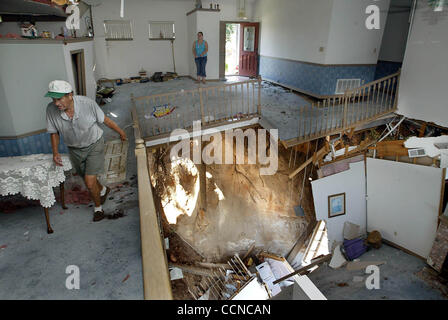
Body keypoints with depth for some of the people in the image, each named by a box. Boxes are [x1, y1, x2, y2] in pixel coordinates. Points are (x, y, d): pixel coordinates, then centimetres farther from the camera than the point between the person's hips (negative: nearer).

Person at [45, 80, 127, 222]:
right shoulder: (51, 109, -20)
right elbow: (54, 132, -3)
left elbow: (105, 119, -11)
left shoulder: (87, 103, -28)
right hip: (74, 150, 4)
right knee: (88, 179, 20)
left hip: (94, 145, -4)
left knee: (90, 183, -8)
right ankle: (103, 190, 55)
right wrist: (55, 152, -15)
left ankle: (98, 207, 22)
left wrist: (120, 132, 1)